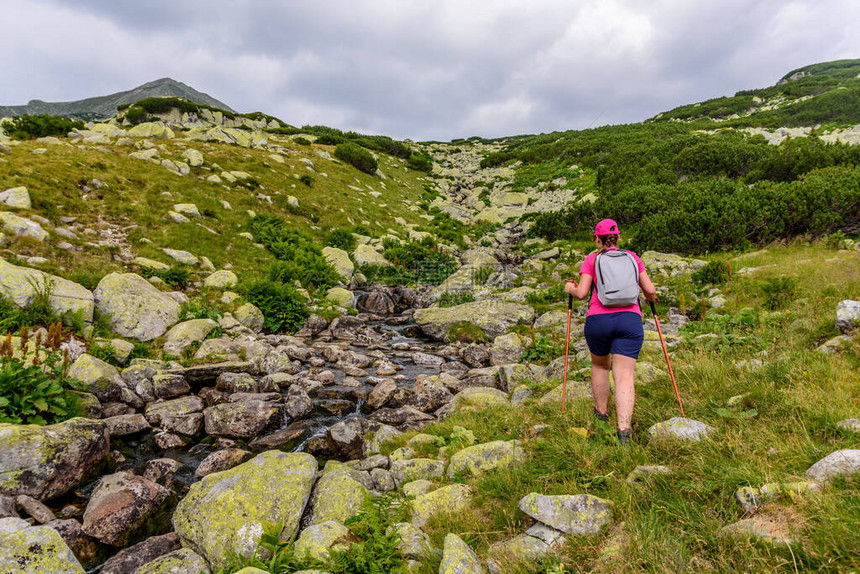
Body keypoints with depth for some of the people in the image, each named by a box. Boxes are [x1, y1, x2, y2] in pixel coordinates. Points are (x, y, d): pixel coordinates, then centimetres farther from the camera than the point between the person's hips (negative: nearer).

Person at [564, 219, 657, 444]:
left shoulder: (592, 259, 7)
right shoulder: (632, 257, 14)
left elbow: (582, 293, -2)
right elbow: (650, 290, 11)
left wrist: (570, 288, 19)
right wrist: (651, 297, 33)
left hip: (598, 320, -1)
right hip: (630, 318, 1)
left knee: (600, 366, 23)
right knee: (624, 376, -2)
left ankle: (601, 413, 35)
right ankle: (624, 427, -14)